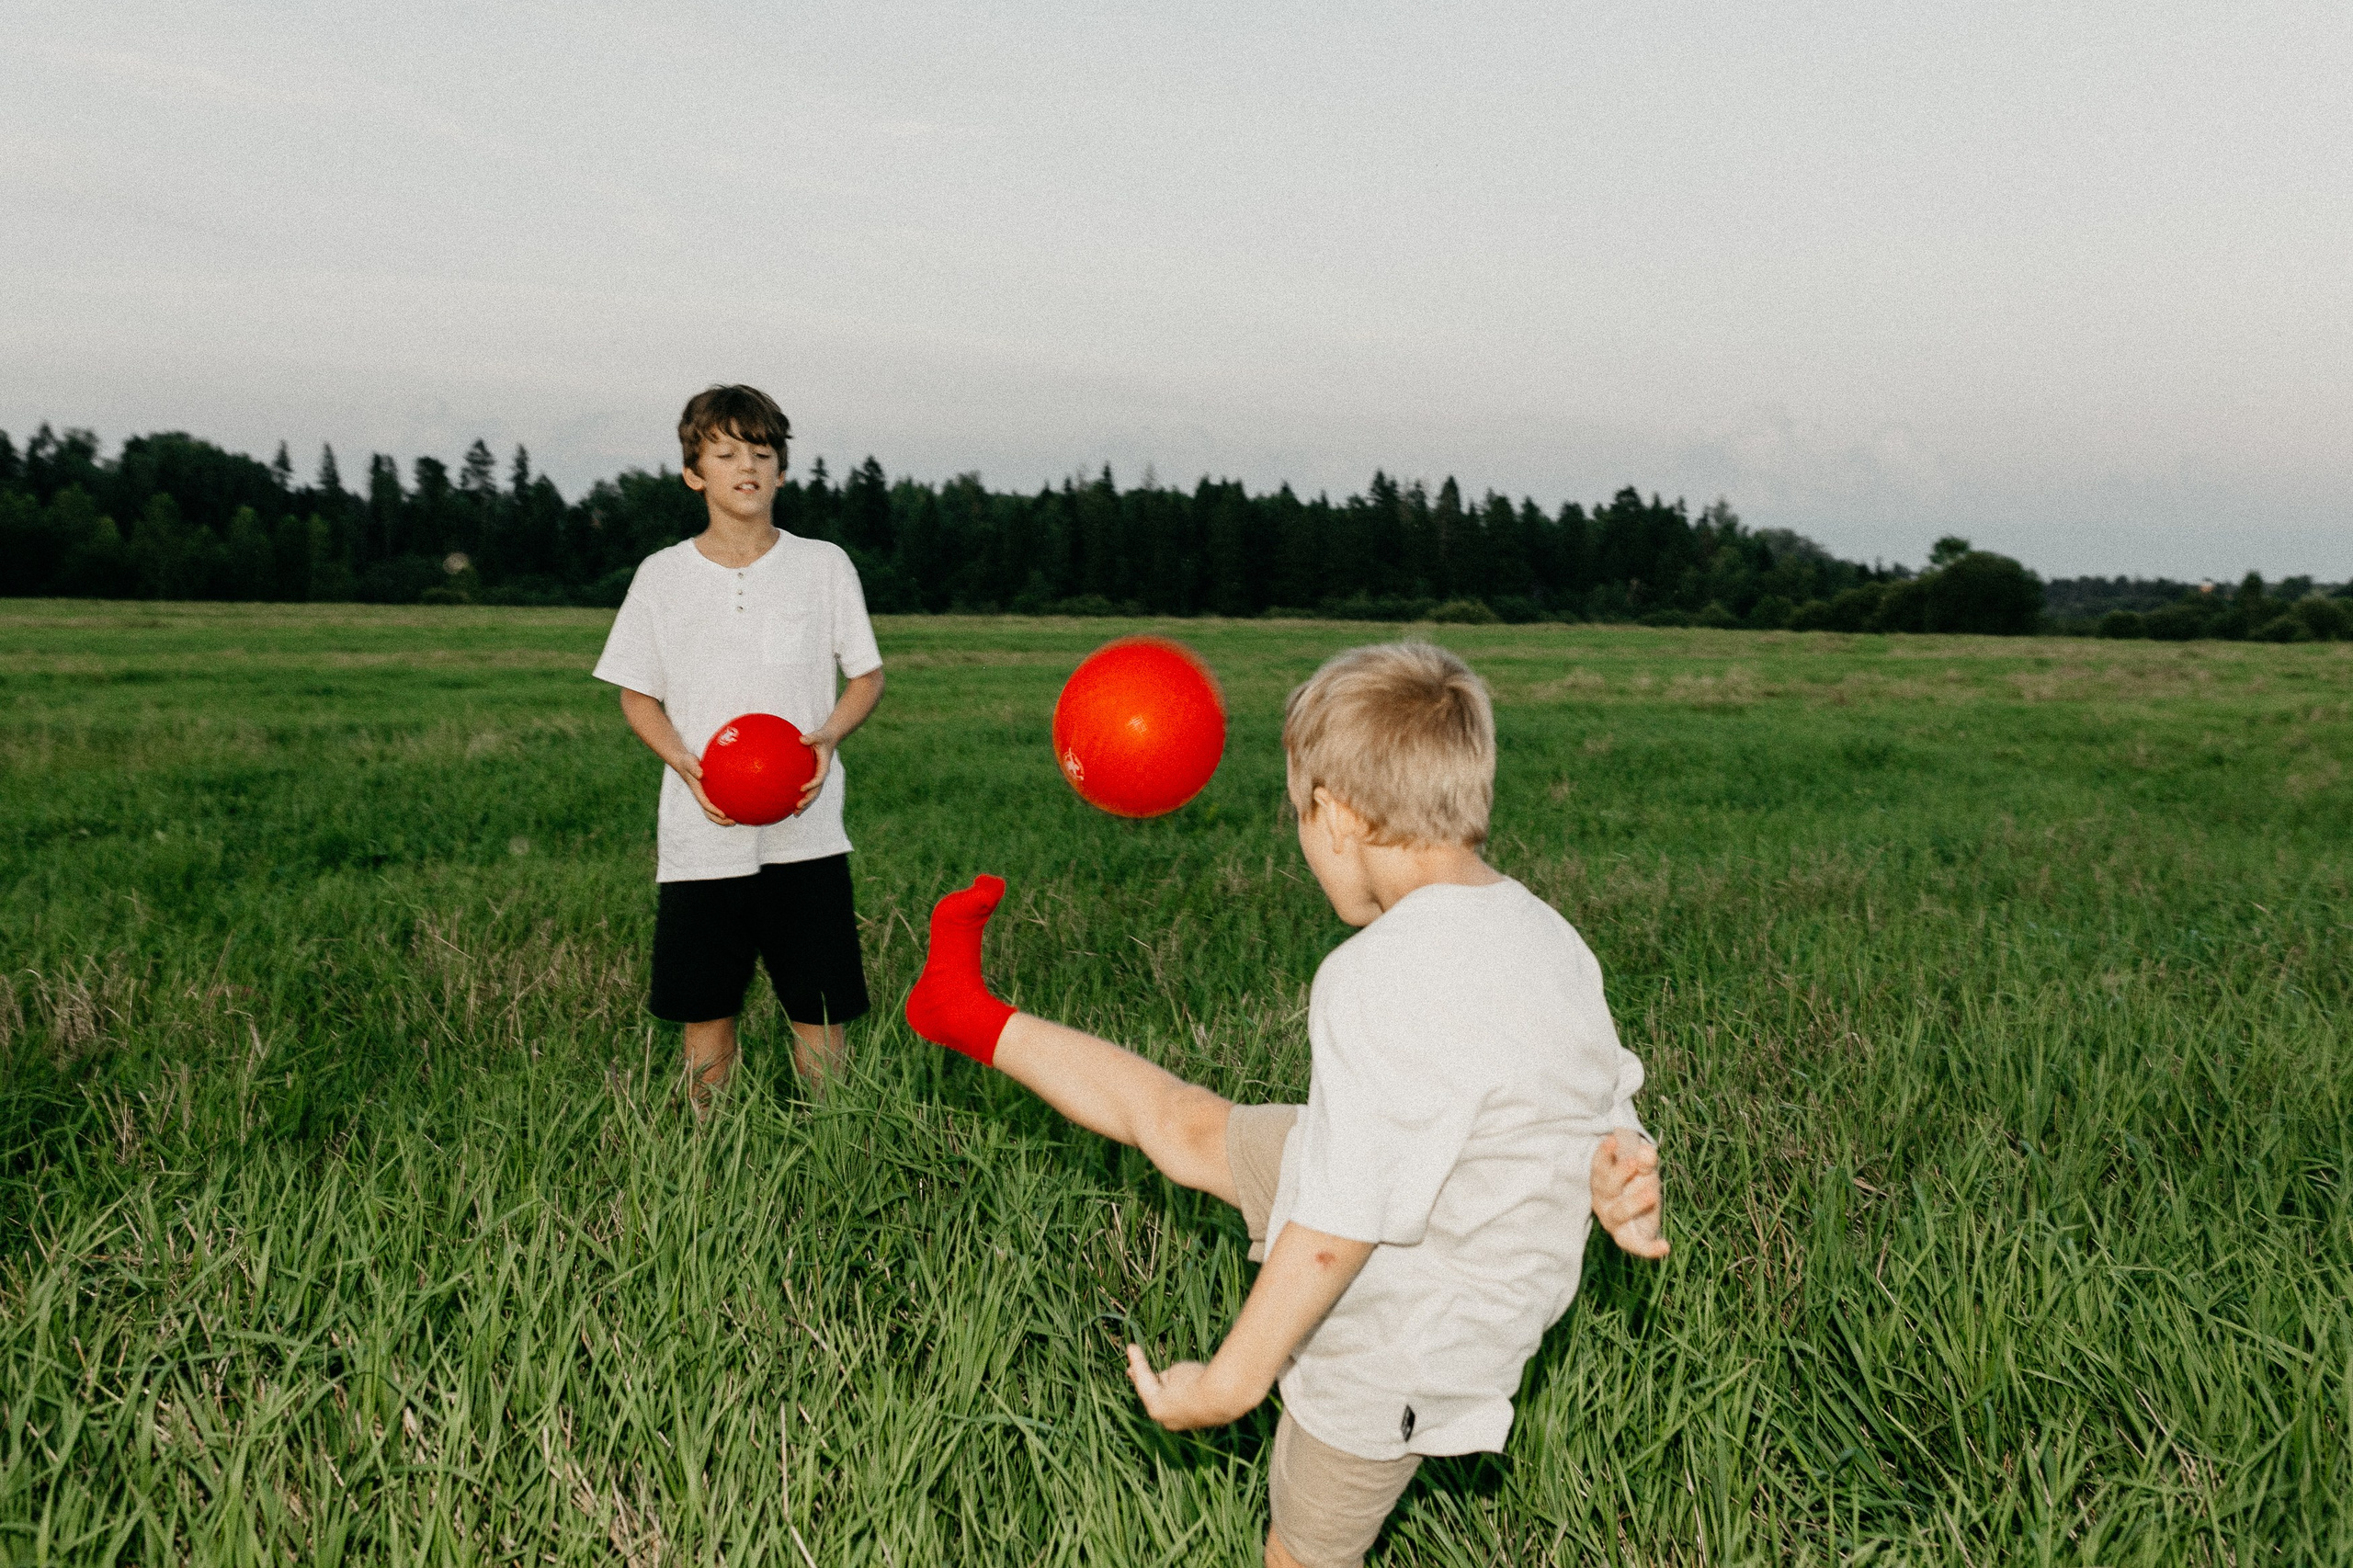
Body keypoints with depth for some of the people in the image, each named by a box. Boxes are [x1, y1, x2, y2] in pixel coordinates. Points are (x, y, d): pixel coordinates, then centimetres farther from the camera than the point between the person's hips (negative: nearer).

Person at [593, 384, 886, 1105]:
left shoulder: (824, 565, 4)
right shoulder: (662, 574, 4)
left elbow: (867, 677, 10)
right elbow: (637, 697, 9)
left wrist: (828, 735, -12)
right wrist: (686, 763, -11)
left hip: (805, 831, 0)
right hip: (700, 834, 1)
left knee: (820, 1009, 1)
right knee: (705, 1010, 6)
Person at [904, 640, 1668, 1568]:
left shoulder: (1387, 980, -34)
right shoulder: (1549, 939, -6)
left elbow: (1337, 1230, -30)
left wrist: (1228, 1383, -19)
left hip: (1393, 1346, -8)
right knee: (1181, 1123, 17)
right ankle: (975, 1020, 32)